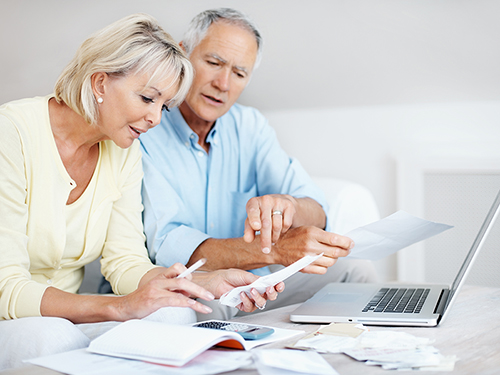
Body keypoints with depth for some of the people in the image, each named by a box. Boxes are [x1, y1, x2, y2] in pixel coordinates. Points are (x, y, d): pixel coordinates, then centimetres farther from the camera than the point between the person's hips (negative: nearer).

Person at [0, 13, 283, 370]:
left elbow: (126, 263, -4)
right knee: (52, 337, -38)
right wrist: (119, 306, -36)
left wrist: (211, 283, -20)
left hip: (66, 317, 5)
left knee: (173, 313, -23)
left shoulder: (125, 151, 1)